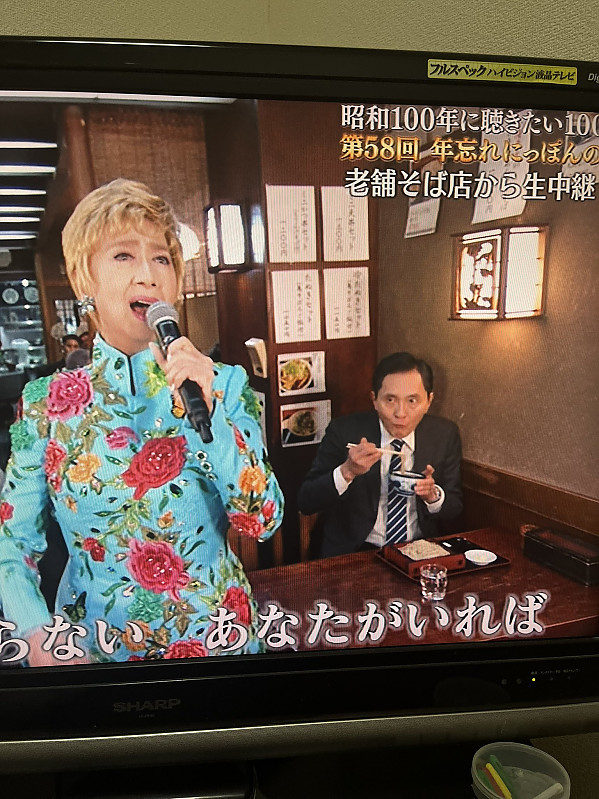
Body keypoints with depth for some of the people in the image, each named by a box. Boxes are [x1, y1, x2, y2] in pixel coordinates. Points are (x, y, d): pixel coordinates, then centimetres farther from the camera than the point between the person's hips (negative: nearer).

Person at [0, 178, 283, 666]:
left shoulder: (224, 384, -10)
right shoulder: (46, 402, -8)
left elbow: (264, 521, -16)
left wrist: (208, 410, -26)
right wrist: (40, 636, -17)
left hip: (215, 638, 0)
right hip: (92, 647, 1)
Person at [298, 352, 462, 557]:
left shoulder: (445, 435, -1)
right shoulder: (344, 432, -9)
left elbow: (454, 507, 6)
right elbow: (306, 502, -10)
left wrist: (433, 495, -17)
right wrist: (347, 471, -28)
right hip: (354, 554, -2)